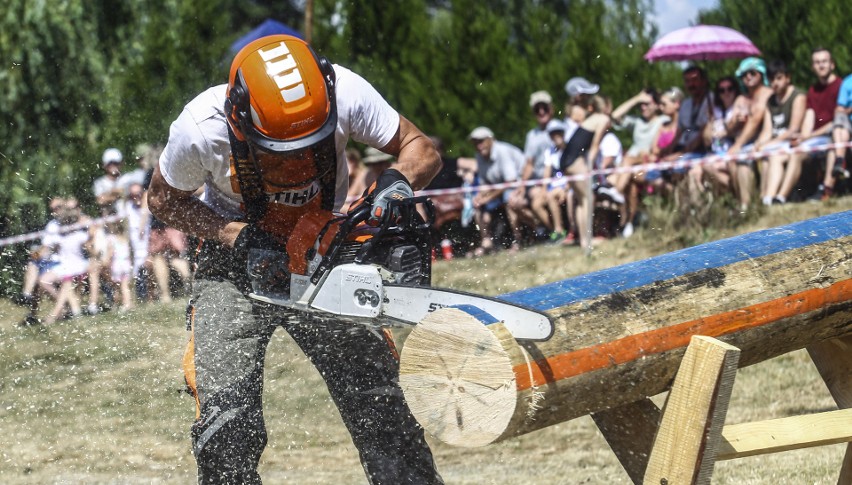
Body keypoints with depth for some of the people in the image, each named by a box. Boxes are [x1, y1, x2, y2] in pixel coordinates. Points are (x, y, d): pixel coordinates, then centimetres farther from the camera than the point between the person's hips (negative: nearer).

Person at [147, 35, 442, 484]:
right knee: (229, 425, -15)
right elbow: (163, 199, -7)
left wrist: (397, 182, -33)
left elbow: (421, 150, -10)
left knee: (380, 408, -4)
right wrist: (238, 237, -21)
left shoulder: (344, 93, -24)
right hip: (235, 266, -1)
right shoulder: (201, 128, -27)